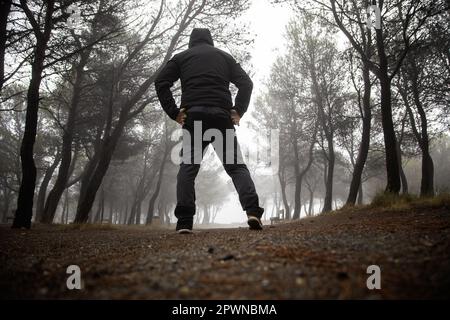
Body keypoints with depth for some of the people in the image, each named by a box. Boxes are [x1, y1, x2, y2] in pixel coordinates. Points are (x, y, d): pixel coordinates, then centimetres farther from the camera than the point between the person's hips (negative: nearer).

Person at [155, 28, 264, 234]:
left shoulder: (181, 57, 20)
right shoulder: (224, 56, 24)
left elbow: (161, 82, 5)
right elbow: (246, 83, 11)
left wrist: (174, 112, 2)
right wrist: (238, 111, 6)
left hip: (193, 115, -1)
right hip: (222, 115, 1)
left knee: (188, 166, 1)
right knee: (236, 165, 3)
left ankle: (184, 221, -10)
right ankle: (253, 211, -15)